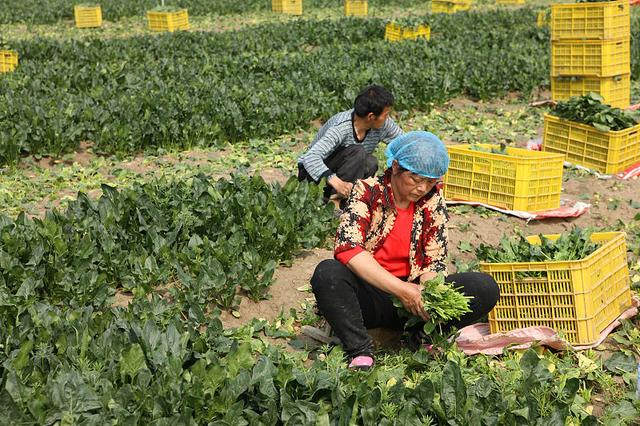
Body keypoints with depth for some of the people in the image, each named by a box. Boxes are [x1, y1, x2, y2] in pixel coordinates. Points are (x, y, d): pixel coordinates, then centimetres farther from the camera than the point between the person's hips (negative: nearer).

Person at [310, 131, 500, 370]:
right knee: (327, 273, -34)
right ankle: (361, 351, -26)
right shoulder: (368, 191, -9)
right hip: (370, 293, -2)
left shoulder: (433, 199, 1)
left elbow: (435, 261, 1)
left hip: (412, 292, 3)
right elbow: (347, 247, -23)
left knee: (486, 288, -16)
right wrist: (400, 289, -29)